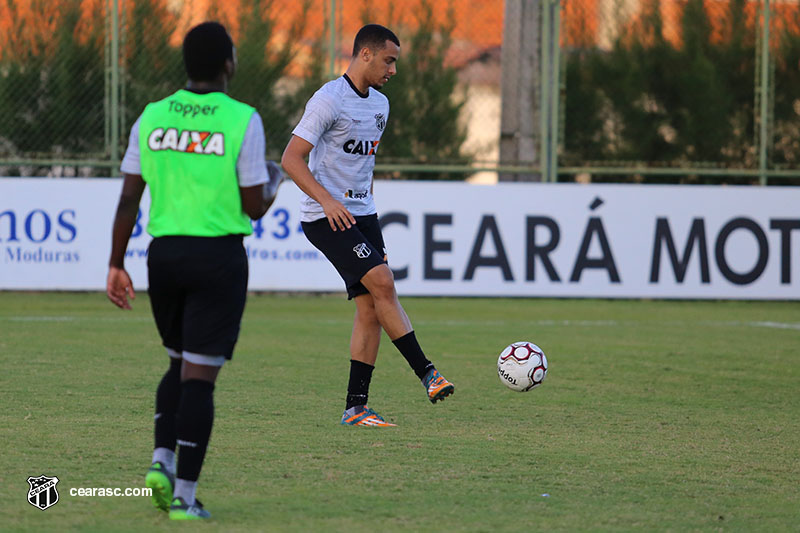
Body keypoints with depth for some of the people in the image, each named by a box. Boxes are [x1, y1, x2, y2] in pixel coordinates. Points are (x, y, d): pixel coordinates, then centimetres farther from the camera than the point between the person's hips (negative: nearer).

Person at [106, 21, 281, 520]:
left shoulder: (152, 118, 3)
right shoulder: (242, 121, -9)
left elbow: (129, 199, 3)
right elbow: (254, 207, -7)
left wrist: (117, 265, 10)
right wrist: (274, 186, 15)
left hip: (164, 254, 4)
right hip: (219, 255, -4)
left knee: (181, 365, 23)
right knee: (200, 377, -1)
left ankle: (162, 460, 5)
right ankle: (184, 496, -3)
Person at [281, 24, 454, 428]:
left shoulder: (380, 104, 14)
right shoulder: (329, 100, -13)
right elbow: (291, 158, -17)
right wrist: (326, 200, -26)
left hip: (362, 214, 8)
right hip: (325, 217, -8)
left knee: (370, 309, 0)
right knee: (382, 283, -20)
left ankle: (355, 407, 2)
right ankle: (426, 374, -17)